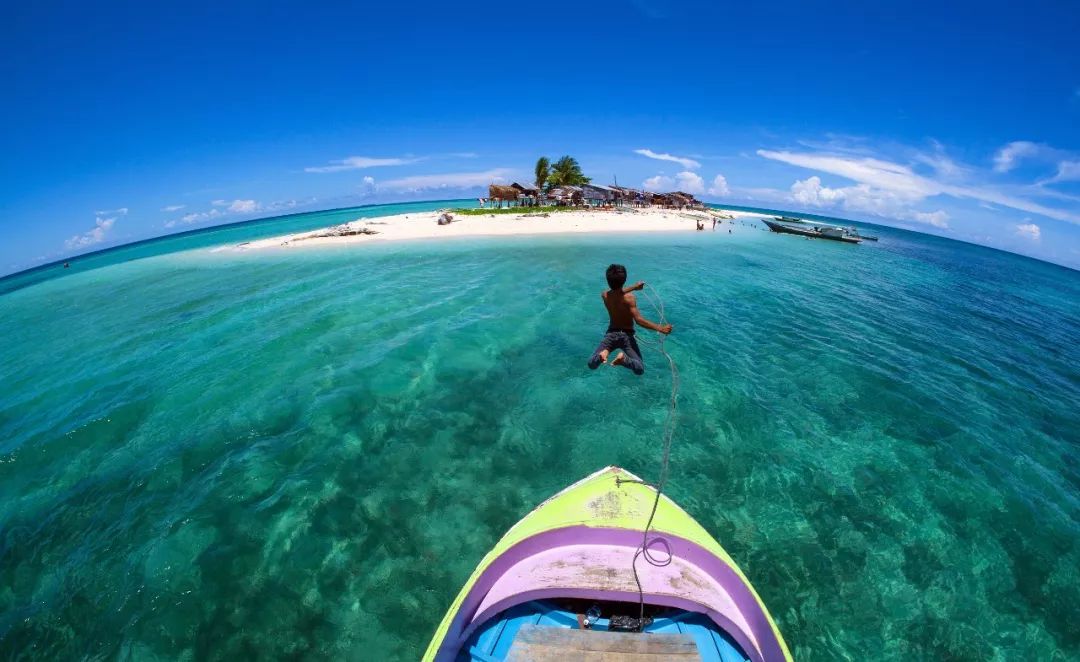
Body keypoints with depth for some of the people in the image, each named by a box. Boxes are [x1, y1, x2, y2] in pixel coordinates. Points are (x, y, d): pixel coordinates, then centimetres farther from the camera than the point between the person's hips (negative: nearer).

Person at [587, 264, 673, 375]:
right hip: (626, 335, -3)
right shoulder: (629, 298, -16)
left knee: (591, 365, 8)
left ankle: (602, 354, -25)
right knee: (639, 369, -4)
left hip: (611, 334, 3)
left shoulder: (604, 295, -3)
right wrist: (659, 328, -20)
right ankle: (624, 358, -33)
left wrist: (633, 287, 27)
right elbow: (639, 320, -23)